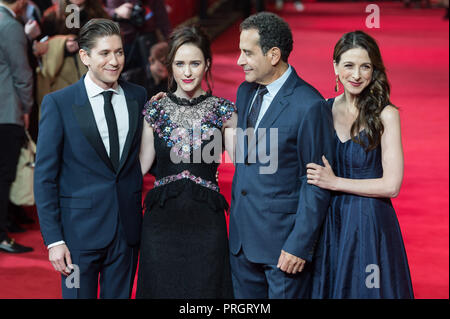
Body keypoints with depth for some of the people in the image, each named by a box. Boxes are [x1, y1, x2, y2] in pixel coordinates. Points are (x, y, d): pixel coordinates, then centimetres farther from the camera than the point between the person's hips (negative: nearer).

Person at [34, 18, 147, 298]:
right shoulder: (58, 103, -7)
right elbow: (45, 176, -6)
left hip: (127, 229, 4)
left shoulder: (139, 96, 5)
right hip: (80, 231, -3)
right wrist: (53, 239, -10)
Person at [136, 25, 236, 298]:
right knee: (161, 288, 6)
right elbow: (141, 165, 8)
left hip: (206, 221, -1)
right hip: (162, 218, 1)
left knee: (206, 289, 5)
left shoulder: (223, 111, 3)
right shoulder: (155, 111, 5)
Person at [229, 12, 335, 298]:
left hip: (284, 240, -7)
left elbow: (316, 184, -15)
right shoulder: (245, 92, 8)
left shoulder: (309, 106, -16)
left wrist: (299, 246, -16)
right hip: (243, 237, 7)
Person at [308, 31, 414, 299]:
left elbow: (391, 185, -14)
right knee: (330, 290, 12)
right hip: (330, 223, 4)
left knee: (365, 291, 5)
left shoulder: (385, 115, -10)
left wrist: (335, 182, -13)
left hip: (370, 224, -4)